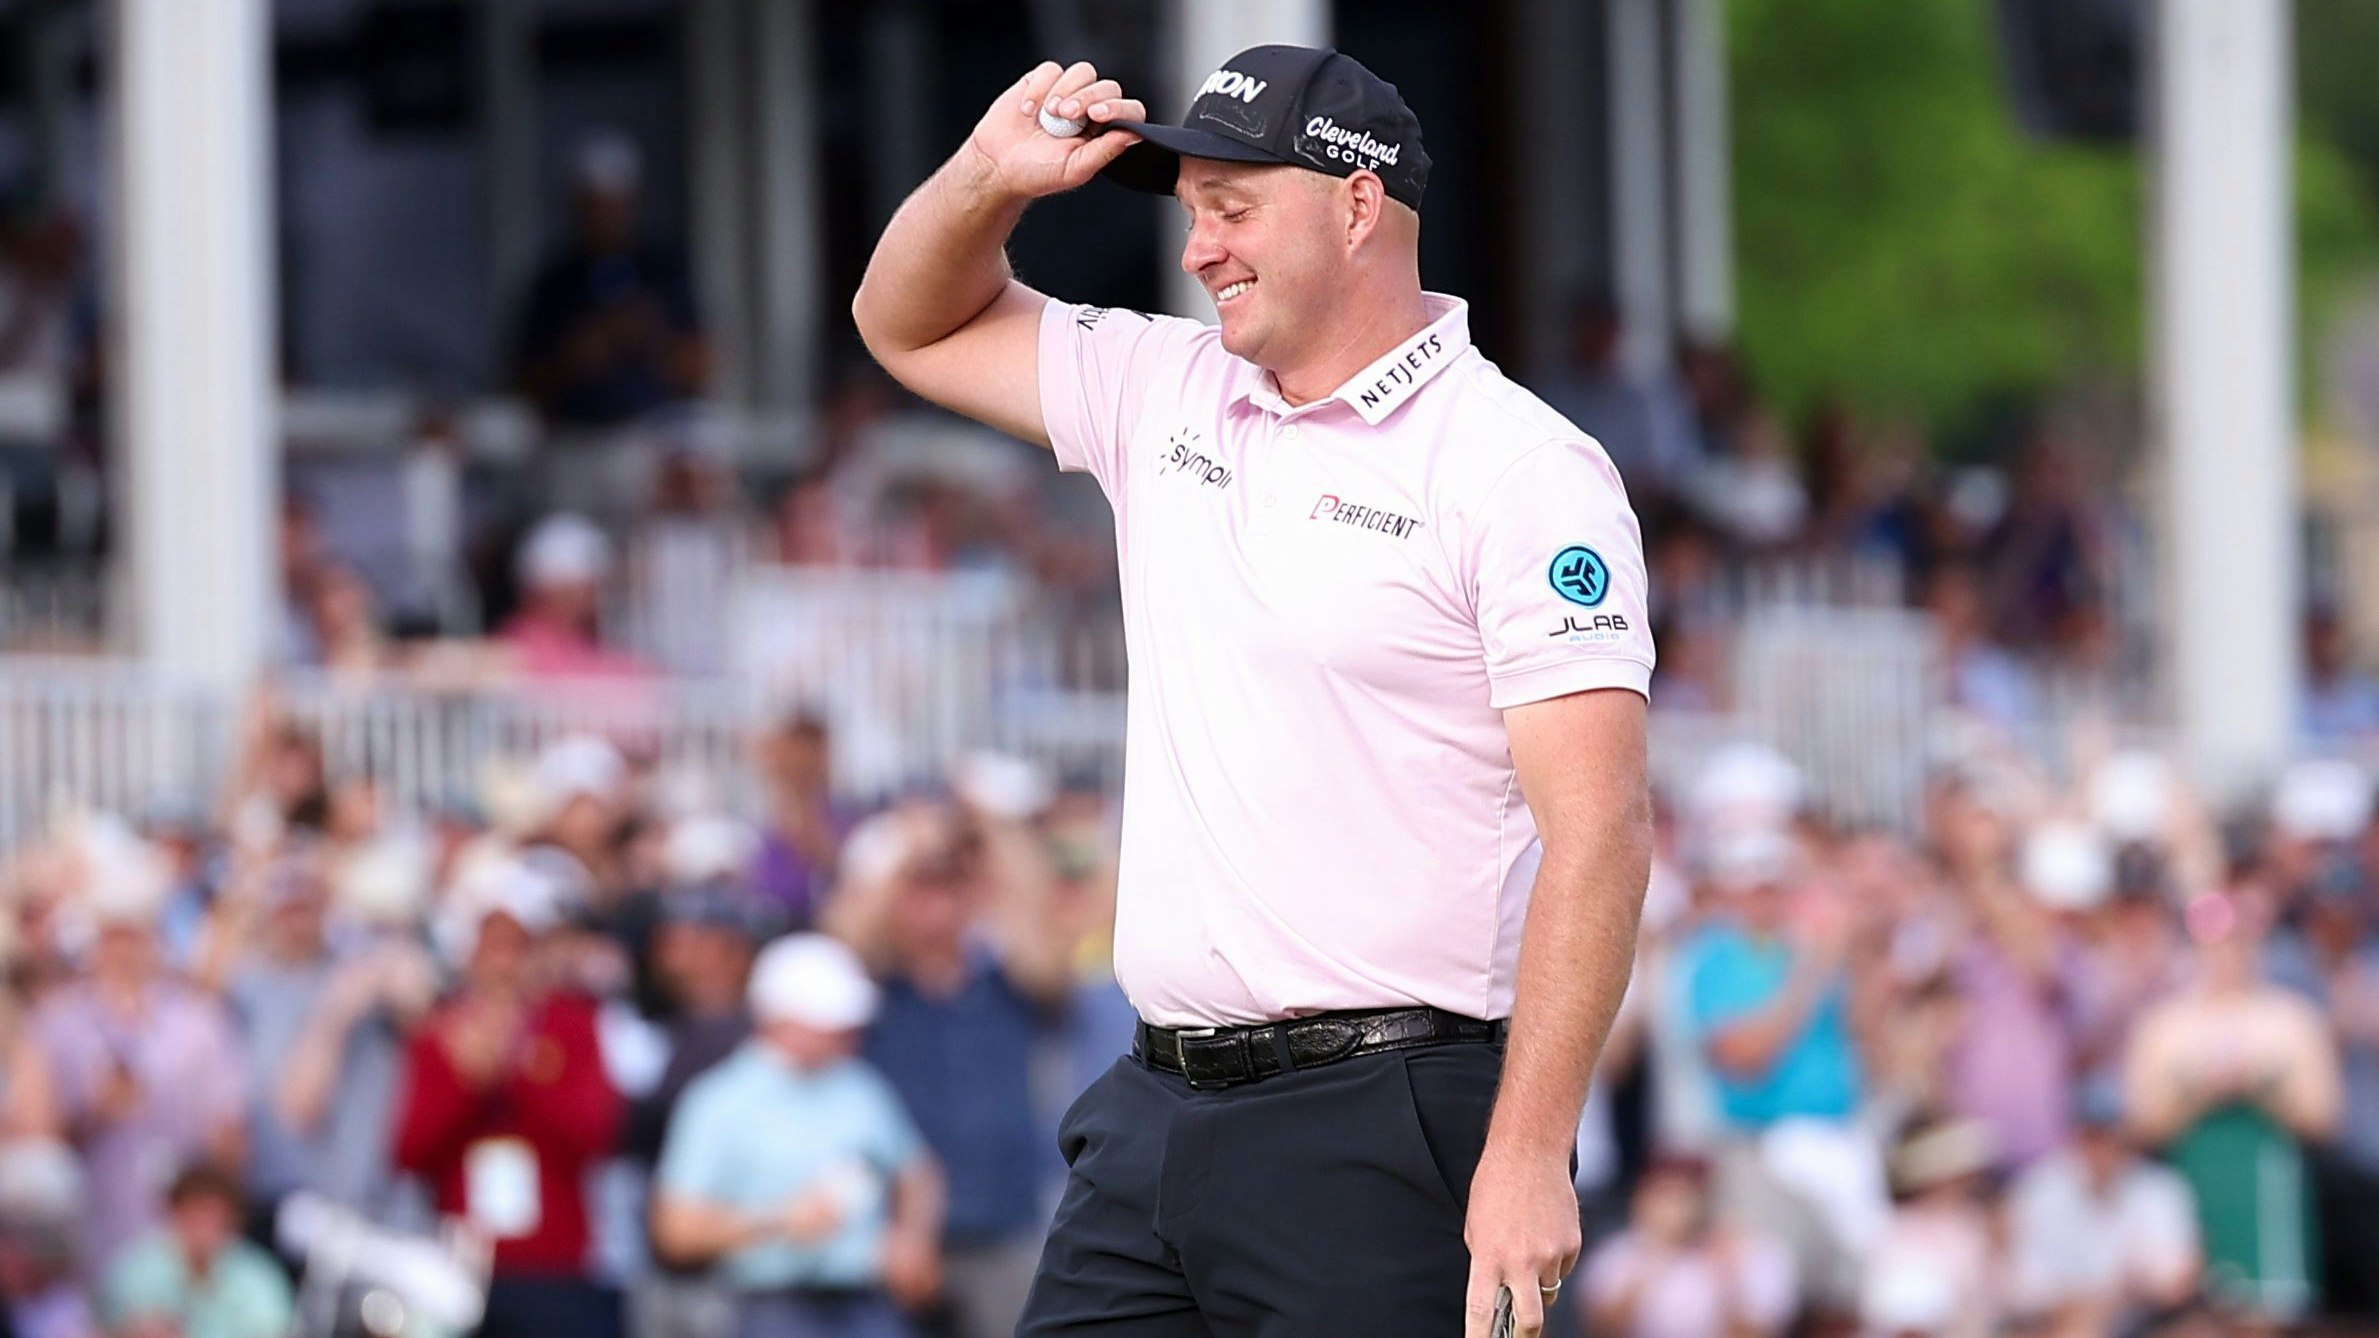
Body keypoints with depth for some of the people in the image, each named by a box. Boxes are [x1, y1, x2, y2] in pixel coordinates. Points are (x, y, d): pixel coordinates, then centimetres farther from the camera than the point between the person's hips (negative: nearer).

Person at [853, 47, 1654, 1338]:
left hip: (1382, 1132, -7)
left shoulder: (1523, 469, -8)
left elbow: (1598, 829, -14)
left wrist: (1527, 1158, -21)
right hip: (1153, 1120, 7)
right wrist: (986, 178, 6)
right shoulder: (1166, 396, 14)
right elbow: (913, 325, 28)